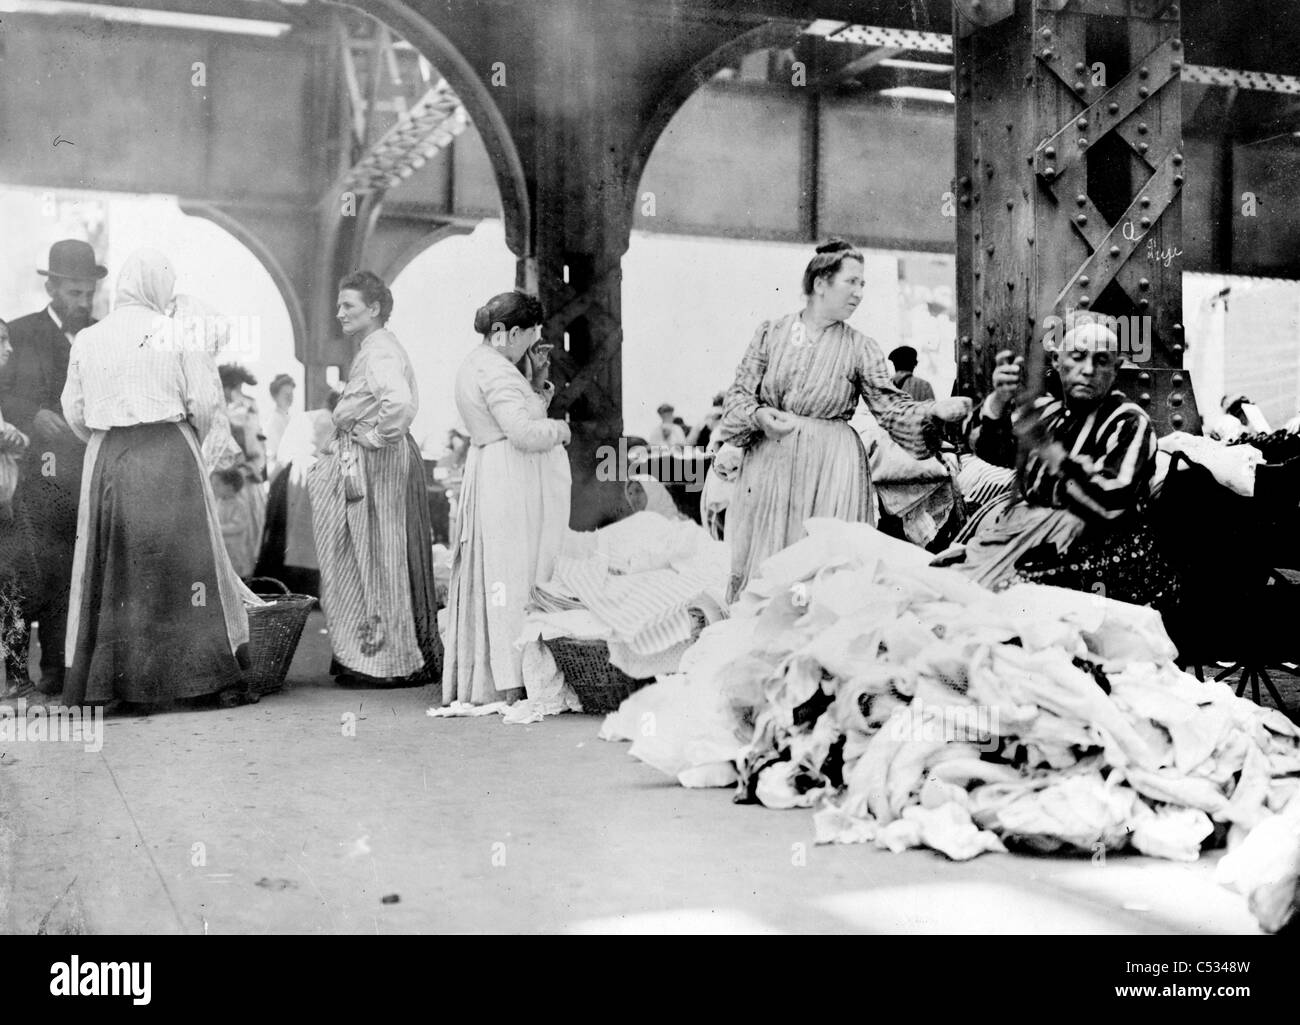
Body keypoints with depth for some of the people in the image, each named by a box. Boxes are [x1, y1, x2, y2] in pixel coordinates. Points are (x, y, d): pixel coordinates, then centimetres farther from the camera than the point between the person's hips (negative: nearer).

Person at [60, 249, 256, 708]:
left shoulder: (87, 339, 6)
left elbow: (74, 411, 8)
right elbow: (206, 402, -6)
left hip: (106, 459, 3)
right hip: (170, 454, -3)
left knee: (109, 567, 10)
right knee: (186, 562, 4)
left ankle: (97, 682, 12)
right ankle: (216, 677, 6)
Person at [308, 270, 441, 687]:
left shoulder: (380, 352, -17)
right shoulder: (373, 348, 16)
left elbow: (400, 402, -36)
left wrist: (379, 437, -22)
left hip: (377, 465, -10)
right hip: (359, 464, 10)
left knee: (377, 561, -3)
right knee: (362, 561, 14)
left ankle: (385, 661, 5)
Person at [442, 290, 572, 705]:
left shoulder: (477, 363, 19)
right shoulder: (494, 369, -15)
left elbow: (521, 409, 24)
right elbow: (525, 432, -24)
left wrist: (538, 376, 13)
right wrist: (558, 429, -7)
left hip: (491, 477, 11)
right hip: (511, 481, -11)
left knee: (491, 578, 12)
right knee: (512, 576, -8)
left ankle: (475, 680, 18)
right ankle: (506, 685, -5)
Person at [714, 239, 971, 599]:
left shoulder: (859, 348, 3)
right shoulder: (771, 332, 5)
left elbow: (891, 406, -2)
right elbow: (740, 392, 6)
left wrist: (933, 410, -18)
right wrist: (759, 415, -14)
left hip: (831, 471, 0)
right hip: (769, 461, 1)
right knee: (762, 565, 3)